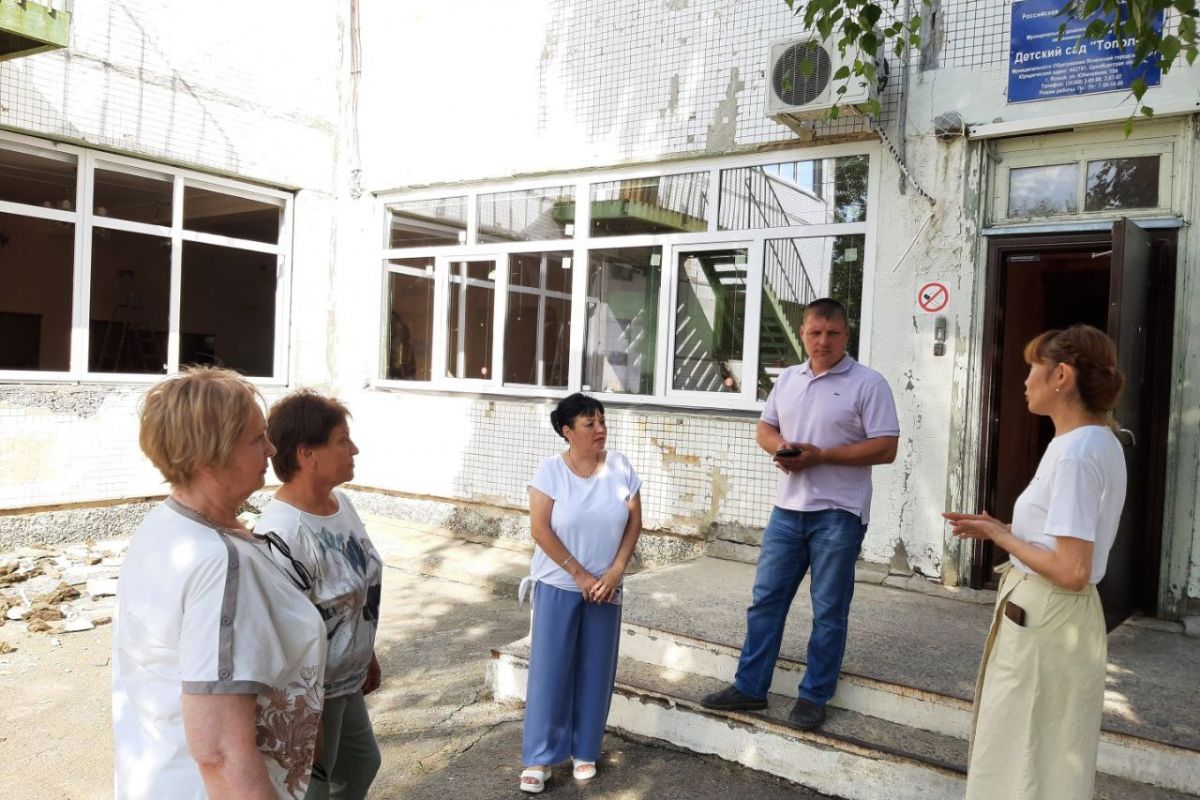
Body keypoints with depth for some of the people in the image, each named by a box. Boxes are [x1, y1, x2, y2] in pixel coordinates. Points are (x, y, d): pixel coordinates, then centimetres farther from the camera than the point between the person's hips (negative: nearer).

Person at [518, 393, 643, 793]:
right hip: (558, 586, -2)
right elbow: (540, 529, -13)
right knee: (550, 668, 1)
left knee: (595, 671, 9)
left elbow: (634, 523, 0)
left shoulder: (620, 467, -3)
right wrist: (579, 575, -14)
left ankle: (584, 752, 25)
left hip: (605, 588, 3)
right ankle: (539, 757, 13)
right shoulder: (551, 470, -10)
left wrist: (614, 573, -9)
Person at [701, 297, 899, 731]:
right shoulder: (787, 379, 9)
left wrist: (820, 455, -20)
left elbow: (885, 449, -13)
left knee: (828, 611, 7)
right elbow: (765, 427, 17)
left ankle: (814, 696, 20)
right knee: (765, 599, 10)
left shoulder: (868, 383, -8)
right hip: (787, 509, 5)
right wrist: (778, 447, -7)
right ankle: (750, 686, 22)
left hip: (838, 514, -5)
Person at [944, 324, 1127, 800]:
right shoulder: (1098, 442, 8)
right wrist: (1000, 528, 5)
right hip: (1051, 617, 10)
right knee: (1044, 757, 23)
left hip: (1041, 622, -10)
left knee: (1022, 760, 7)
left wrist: (1000, 537, -13)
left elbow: (1071, 572, -26)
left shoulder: (1075, 452, -23)